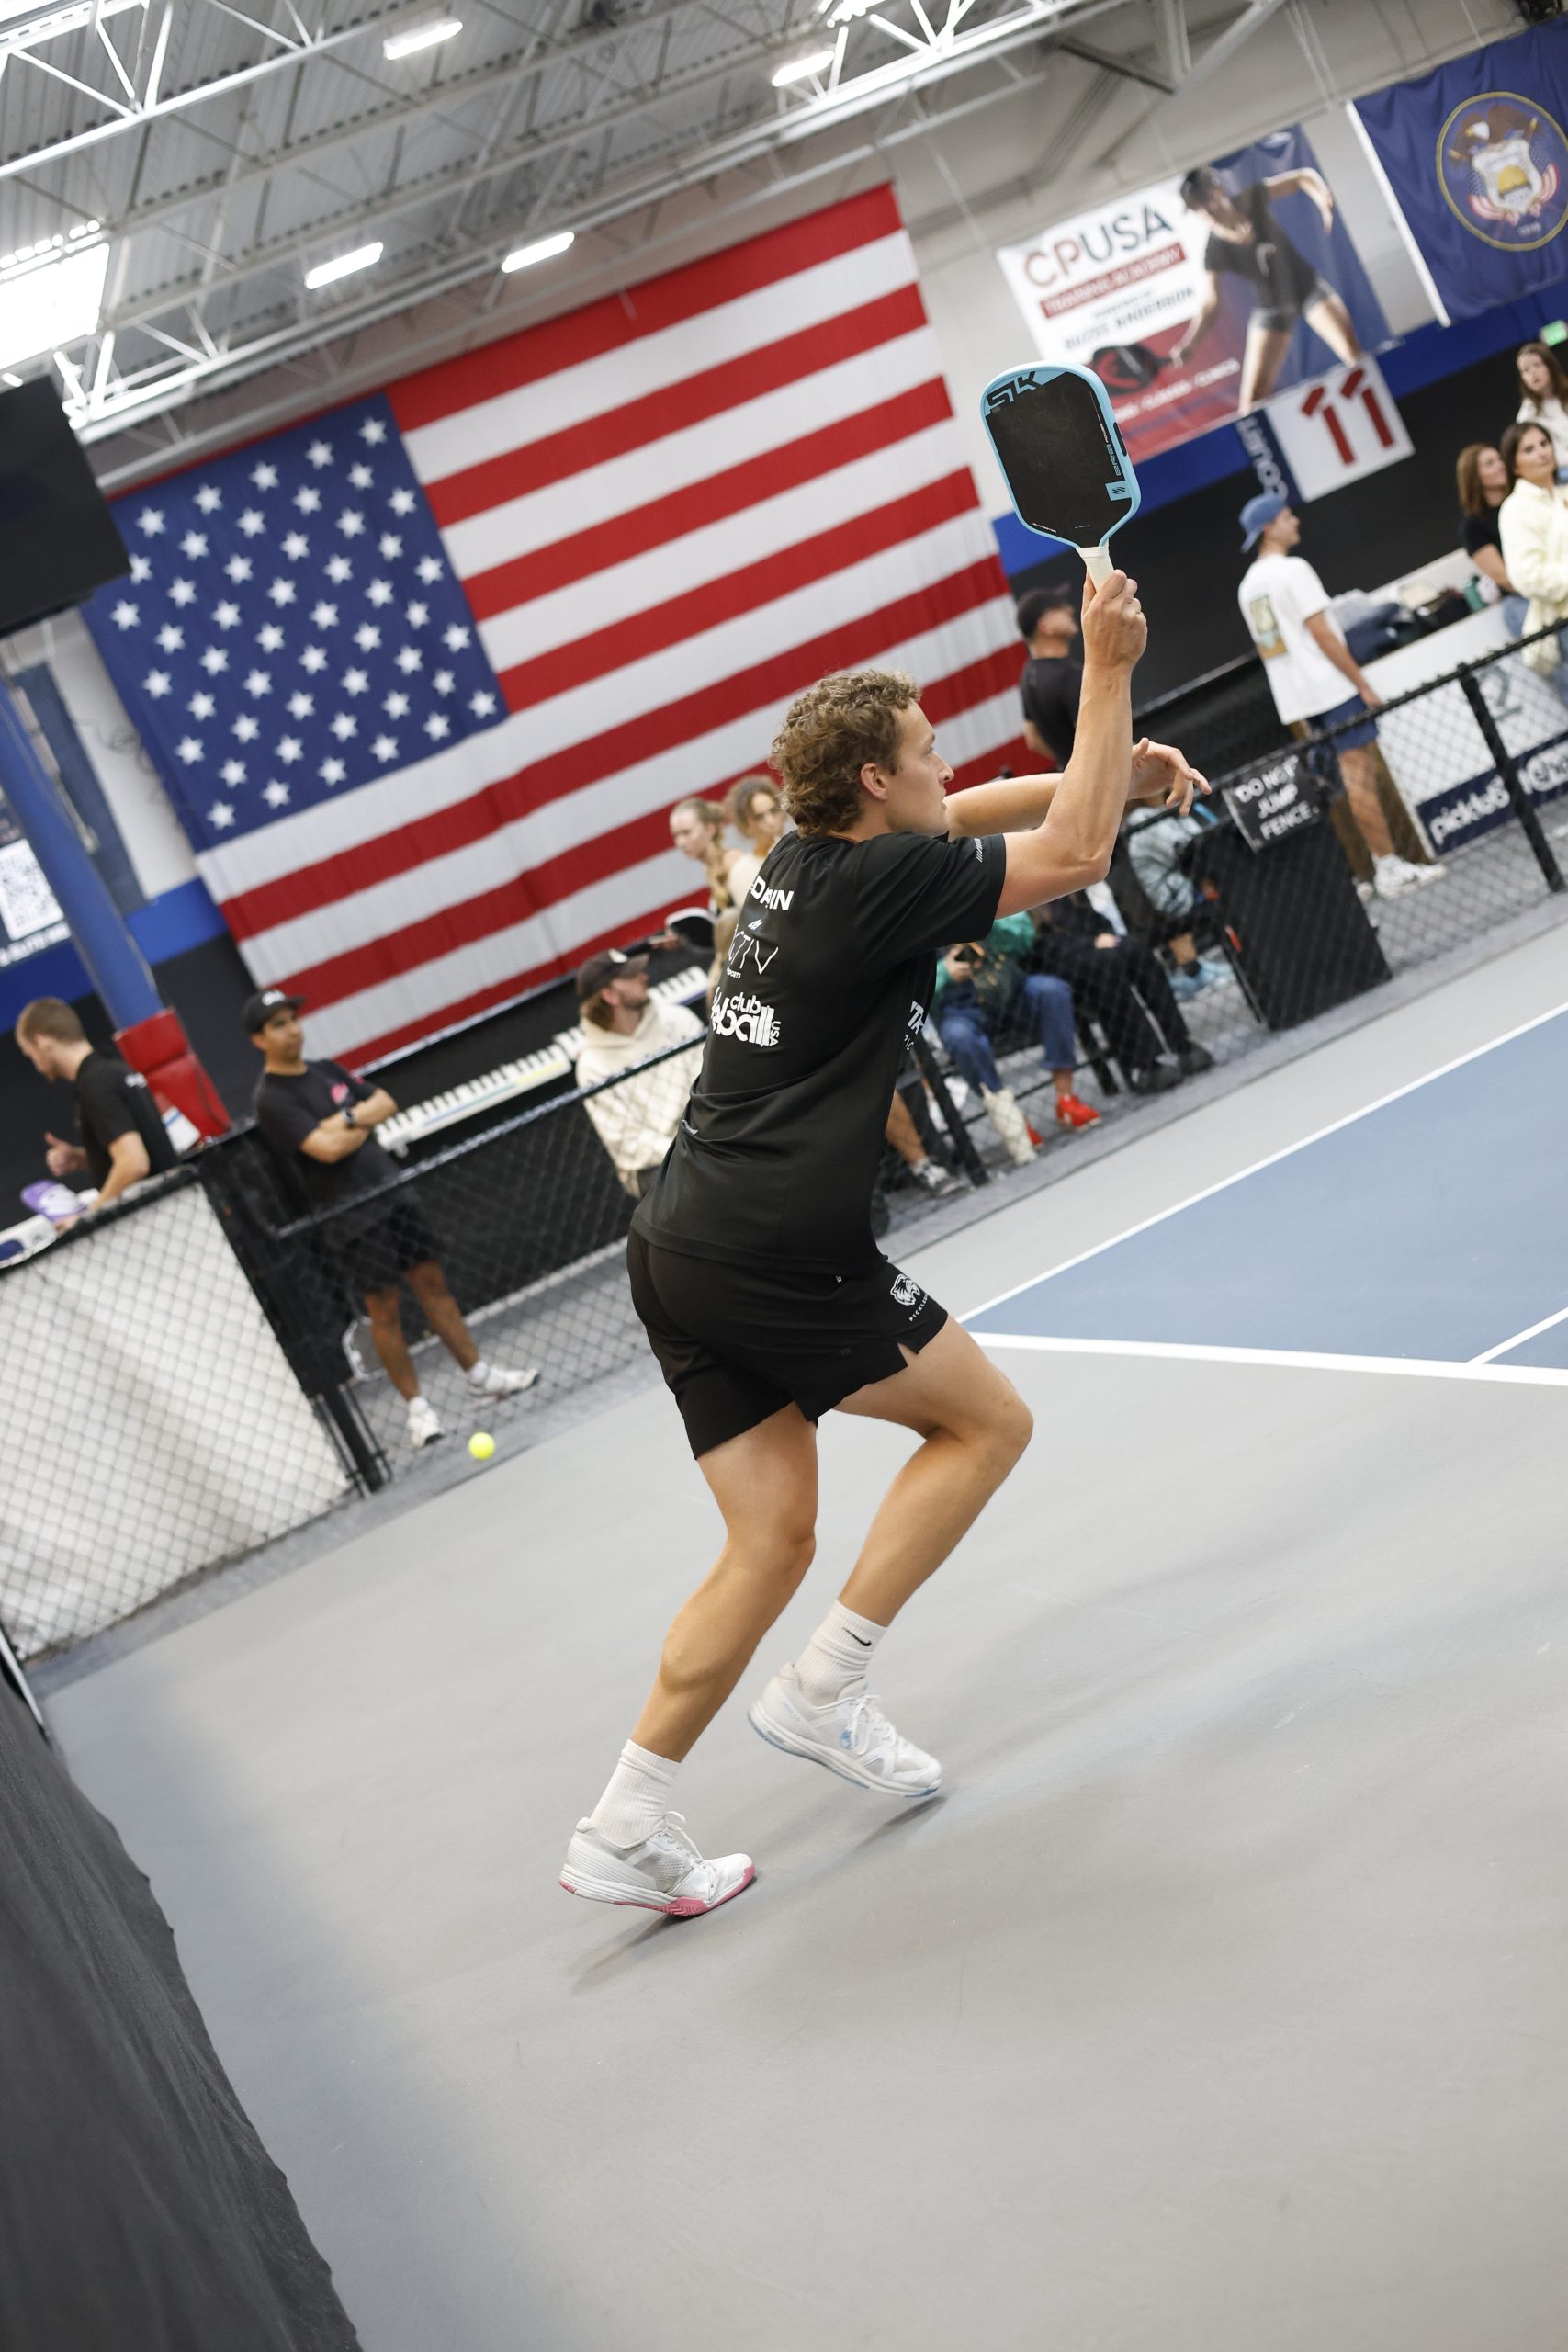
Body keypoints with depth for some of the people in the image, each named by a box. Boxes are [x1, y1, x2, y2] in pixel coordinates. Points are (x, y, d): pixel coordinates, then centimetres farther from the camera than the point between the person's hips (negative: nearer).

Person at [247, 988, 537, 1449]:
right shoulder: (272, 1099, -12)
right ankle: (417, 1407, 8)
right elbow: (328, 1149, -21)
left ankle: (480, 1376, 18)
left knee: (433, 1283, 10)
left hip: (392, 1190, 7)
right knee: (385, 1309, -1)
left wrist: (348, 1119, -12)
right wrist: (365, 1125, -4)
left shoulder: (326, 1071, 12)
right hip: (353, 1215, -7)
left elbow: (385, 1103, 6)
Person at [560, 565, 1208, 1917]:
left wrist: (1116, 760, 24)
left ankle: (625, 1830, 9)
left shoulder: (808, 858, 15)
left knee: (773, 1540, 11)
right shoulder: (880, 880, -10)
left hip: (680, 1253, 8)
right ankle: (824, 1689, 6)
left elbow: (979, 813, 31)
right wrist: (1107, 672, -3)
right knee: (987, 1419, 10)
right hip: (778, 1259, -8)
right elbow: (1072, 857, -7)